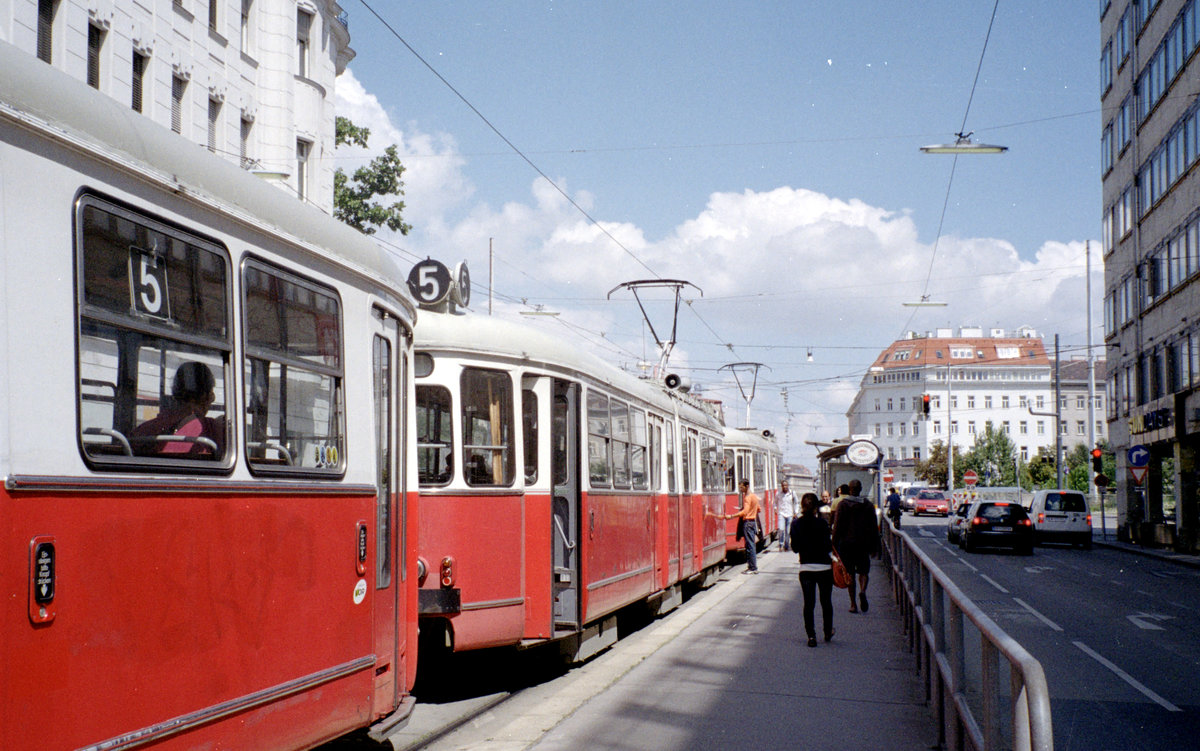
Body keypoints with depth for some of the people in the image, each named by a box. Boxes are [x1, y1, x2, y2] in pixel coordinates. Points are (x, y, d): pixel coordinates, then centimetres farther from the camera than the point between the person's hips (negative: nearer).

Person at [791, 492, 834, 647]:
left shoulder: (796, 524, -3)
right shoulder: (822, 523, -10)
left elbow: (795, 547, 0)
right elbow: (828, 546, -12)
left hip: (805, 568, 1)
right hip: (824, 567, -1)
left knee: (808, 603, 4)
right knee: (826, 601, 15)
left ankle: (811, 635, -1)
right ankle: (828, 632, 27)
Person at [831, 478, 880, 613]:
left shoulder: (842, 505, -3)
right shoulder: (868, 505, 3)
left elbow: (837, 526, -5)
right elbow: (874, 528, 5)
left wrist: (834, 546, 0)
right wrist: (875, 547, 11)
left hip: (846, 543, -1)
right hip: (863, 544, 1)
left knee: (850, 574, 6)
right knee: (864, 570, 13)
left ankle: (853, 604, 4)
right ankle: (862, 591, -17)